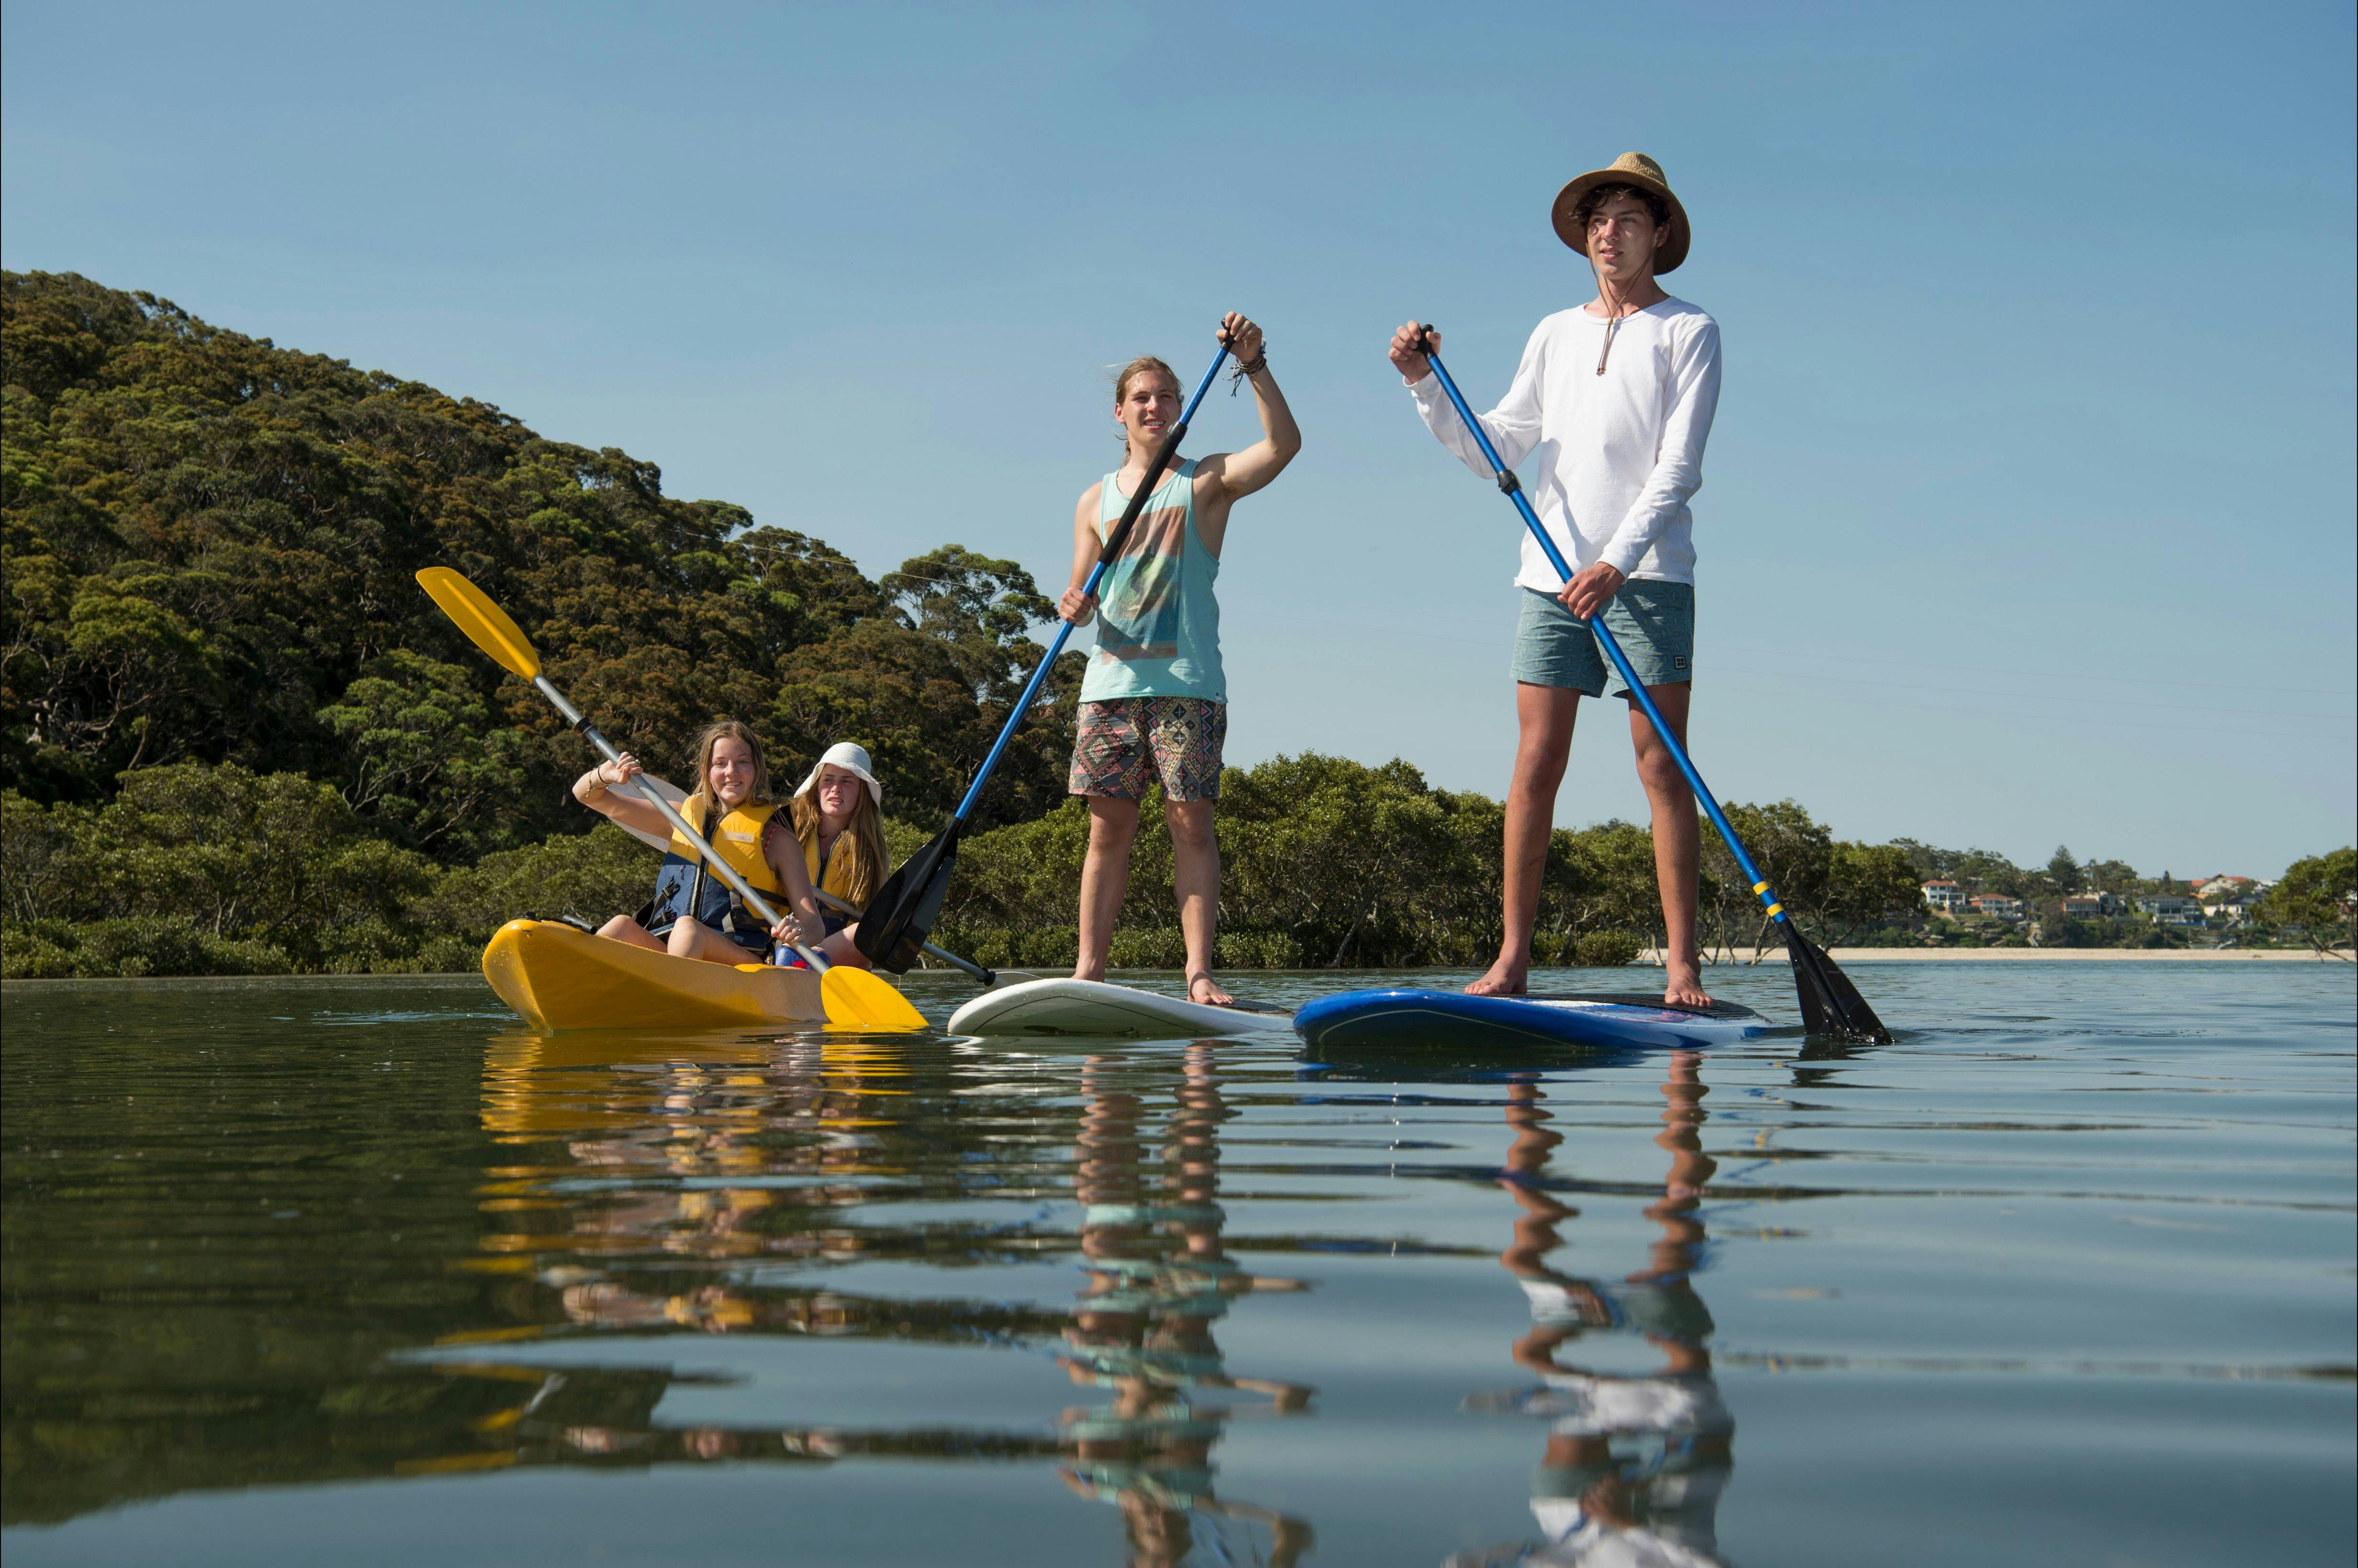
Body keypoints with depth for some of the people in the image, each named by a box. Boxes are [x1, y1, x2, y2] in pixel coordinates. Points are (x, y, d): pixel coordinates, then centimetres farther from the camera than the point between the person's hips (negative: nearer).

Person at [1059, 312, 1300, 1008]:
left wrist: (1254, 365, -19)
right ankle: (1088, 970, 2)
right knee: (1109, 825, 0)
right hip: (1111, 681, 3)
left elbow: (1284, 444, -10)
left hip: (1188, 682, -2)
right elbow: (1080, 591, 14)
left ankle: (1199, 973, -8)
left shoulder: (1207, 481, 7)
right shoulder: (1096, 500, 16)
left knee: (1190, 821, -7)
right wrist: (1076, 607, -10)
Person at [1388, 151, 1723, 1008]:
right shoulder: (1555, 334, 18)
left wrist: (1617, 562, -18)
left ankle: (1682, 964, -3)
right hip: (1554, 575, 4)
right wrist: (1427, 387, 2)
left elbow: (1678, 467, -7)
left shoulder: (1688, 331, 4)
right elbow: (1496, 450, 16)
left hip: (1647, 576, -4)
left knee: (1661, 766, -5)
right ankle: (1512, 960, 1)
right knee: (1536, 763, -1)